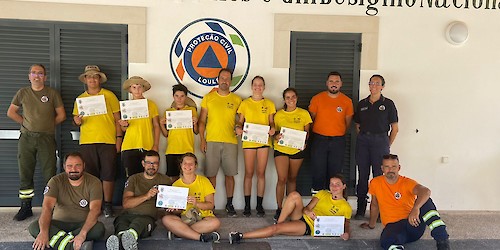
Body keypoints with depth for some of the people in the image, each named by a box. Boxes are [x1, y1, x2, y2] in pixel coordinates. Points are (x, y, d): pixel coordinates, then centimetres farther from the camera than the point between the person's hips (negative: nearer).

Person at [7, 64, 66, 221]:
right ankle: (26, 207, 15)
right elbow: (11, 112, 15)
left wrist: (48, 125, 5)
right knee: (25, 174, 5)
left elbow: (61, 115, 7)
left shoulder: (52, 93, 6)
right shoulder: (23, 93, 11)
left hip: (46, 138, -2)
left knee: (49, 174, -3)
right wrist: (26, 123, 7)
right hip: (26, 138, 2)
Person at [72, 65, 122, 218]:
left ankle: (108, 205, 9)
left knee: (108, 174, 0)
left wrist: (119, 138, -2)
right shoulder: (80, 98, 13)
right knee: (90, 174, 5)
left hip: (108, 141, -2)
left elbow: (117, 118, 4)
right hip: (87, 142, 2)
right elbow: (76, 118, 16)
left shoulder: (109, 95, 6)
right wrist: (77, 121, -8)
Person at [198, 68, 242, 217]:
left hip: (231, 141, 1)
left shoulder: (236, 99, 9)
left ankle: (229, 204, 17)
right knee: (211, 174, 2)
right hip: (211, 141, 0)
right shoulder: (208, 97, 7)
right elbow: (201, 121, 6)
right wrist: (202, 140, -1)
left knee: (230, 174, 4)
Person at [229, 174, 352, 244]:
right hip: (301, 217, 4)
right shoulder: (323, 193, 15)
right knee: (294, 195, -25)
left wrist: (346, 233, -19)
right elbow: (307, 207, 8)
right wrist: (307, 211, -17)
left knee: (276, 228, -26)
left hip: (310, 227, -4)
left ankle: (241, 236, -23)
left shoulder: (346, 207, 6)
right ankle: (280, 222, -17)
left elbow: (346, 225, 5)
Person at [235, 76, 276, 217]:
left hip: (264, 141, 1)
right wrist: (238, 128, -12)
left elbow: (271, 122, 12)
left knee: (261, 173, 4)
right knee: (249, 173, 2)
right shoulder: (245, 103, 8)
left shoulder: (269, 104, 11)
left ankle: (259, 205, 13)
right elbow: (240, 121, 9)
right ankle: (247, 205, 10)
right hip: (248, 141, -1)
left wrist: (272, 129, -10)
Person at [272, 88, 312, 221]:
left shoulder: (304, 114, 5)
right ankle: (279, 208, 0)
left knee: (292, 179, 11)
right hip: (281, 149, -1)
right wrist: (276, 136, -13)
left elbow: (307, 132, 8)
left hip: (297, 150, 1)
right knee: (282, 178, -11)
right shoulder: (278, 114, 5)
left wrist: (304, 138, -14)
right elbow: (274, 131, 10)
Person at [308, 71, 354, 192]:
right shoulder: (317, 99, -1)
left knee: (335, 172, 7)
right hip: (319, 140, -1)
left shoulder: (347, 101, 1)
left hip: (338, 141, 1)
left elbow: (347, 121, 11)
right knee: (318, 171, 3)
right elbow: (311, 118, 8)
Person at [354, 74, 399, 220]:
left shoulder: (388, 104, 1)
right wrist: (363, 137, 9)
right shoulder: (362, 104, 11)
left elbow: (395, 128, 2)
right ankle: (360, 209, 13)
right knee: (362, 175, 6)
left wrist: (387, 145, 2)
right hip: (362, 140, 3)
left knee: (379, 176, -3)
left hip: (380, 140, -3)